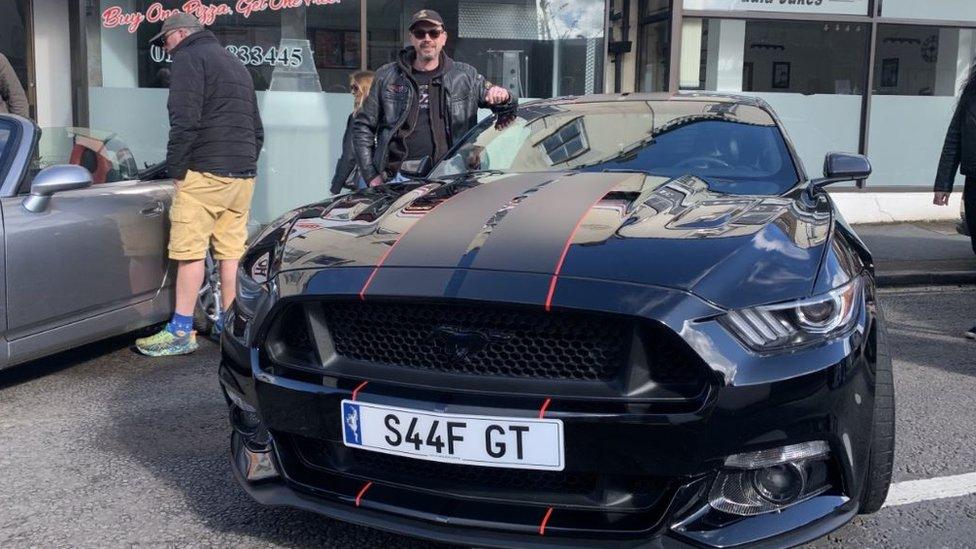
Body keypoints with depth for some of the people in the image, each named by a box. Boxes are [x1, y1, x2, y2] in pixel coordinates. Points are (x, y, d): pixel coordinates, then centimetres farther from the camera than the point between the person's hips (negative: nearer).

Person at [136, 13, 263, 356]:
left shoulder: (189, 58, -2)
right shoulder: (235, 64, 25)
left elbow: (184, 120, -15)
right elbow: (257, 128, 25)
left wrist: (175, 168, -9)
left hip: (204, 173, -8)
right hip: (243, 175, 8)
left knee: (189, 251, -5)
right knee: (232, 251, 9)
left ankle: (181, 332, -3)